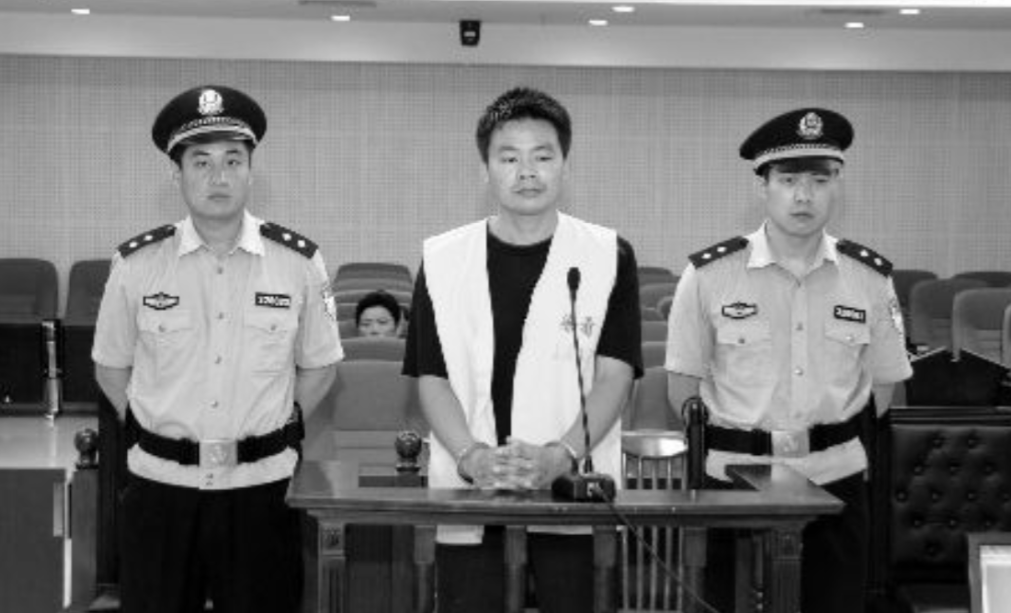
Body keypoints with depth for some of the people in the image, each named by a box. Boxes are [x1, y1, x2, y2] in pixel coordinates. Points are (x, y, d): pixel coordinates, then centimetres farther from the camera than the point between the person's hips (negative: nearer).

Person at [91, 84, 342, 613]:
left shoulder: (298, 262, -2)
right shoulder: (136, 264, -2)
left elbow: (318, 366, 8)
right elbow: (111, 366, 8)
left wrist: (273, 427, 2)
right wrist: (154, 428, 2)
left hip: (262, 487, 0)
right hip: (160, 485, 0)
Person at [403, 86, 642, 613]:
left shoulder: (609, 257, 2)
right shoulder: (442, 260, 6)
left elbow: (613, 377, -3)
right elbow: (432, 380, 3)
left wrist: (560, 456, -18)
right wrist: (471, 456, -14)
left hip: (572, 488, -1)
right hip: (467, 491, 1)